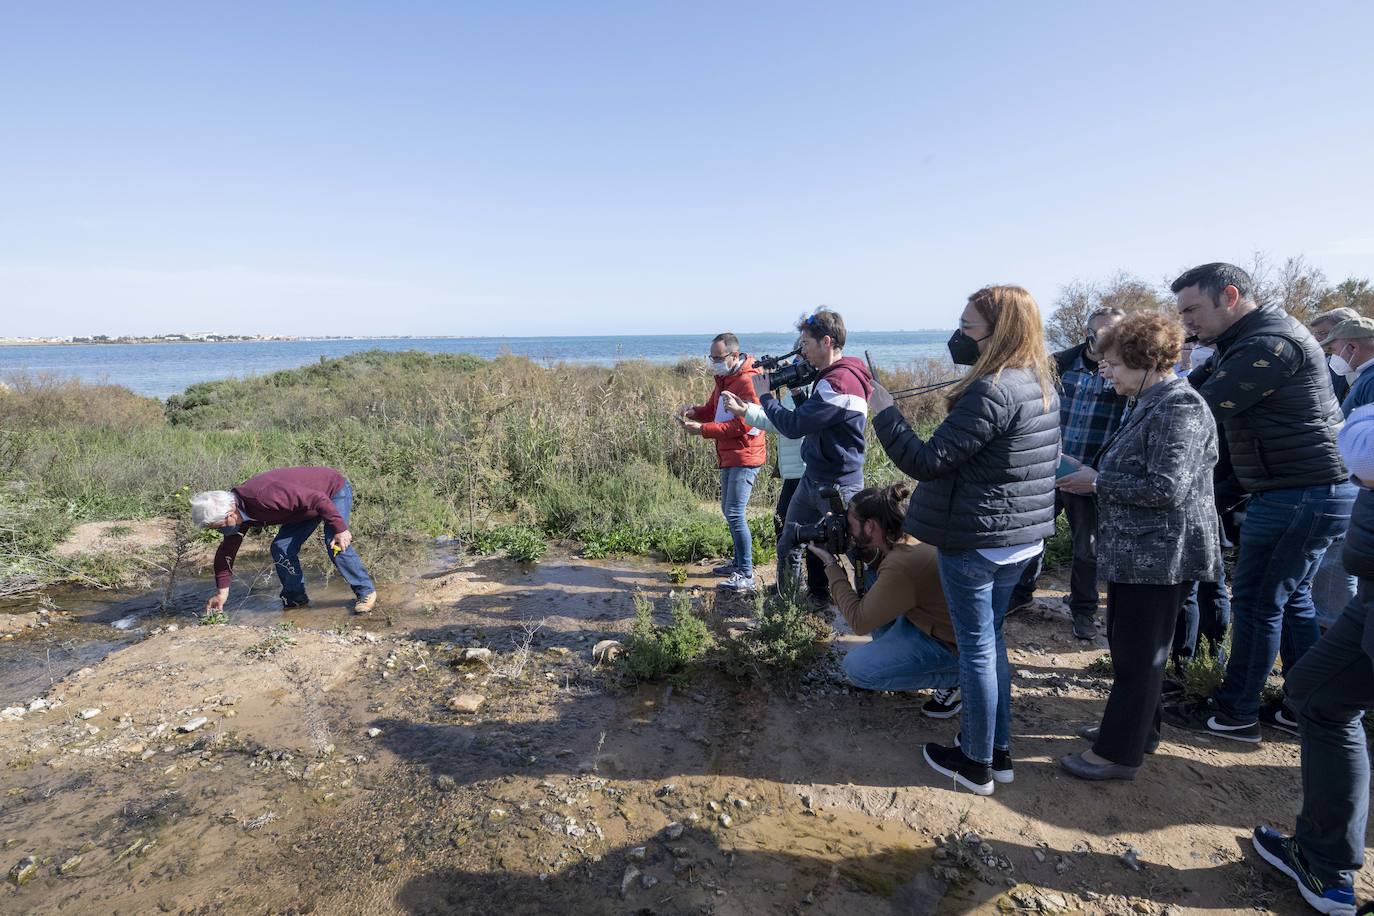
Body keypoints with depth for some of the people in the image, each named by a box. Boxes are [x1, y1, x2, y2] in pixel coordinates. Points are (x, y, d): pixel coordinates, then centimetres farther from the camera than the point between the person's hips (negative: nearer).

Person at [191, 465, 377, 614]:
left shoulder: (264, 496, -38)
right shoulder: (239, 509, -8)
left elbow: (318, 499, -38)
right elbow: (227, 551, 4)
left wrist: (340, 529, -36)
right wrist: (222, 591, 6)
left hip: (335, 489, -9)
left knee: (335, 545, -22)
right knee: (281, 547, -1)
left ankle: (366, 592, -7)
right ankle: (295, 598, 14)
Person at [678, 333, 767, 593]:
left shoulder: (748, 381, -18)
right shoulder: (724, 378, 13)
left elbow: (742, 425, -23)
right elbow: (714, 410, 20)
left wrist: (702, 429, -23)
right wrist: (695, 411, -2)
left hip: (744, 457, -10)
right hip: (729, 456, 10)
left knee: (735, 514, -11)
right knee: (729, 511, 17)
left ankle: (746, 576, -5)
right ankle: (739, 562, 30)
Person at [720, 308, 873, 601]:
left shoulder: (839, 382, -22)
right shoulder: (831, 376, 10)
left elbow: (793, 426, -21)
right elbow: (807, 417, 15)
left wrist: (764, 395, -6)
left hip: (837, 487, -10)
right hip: (813, 478, 11)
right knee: (788, 546, 18)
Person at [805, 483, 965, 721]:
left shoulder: (901, 566, -31)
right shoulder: (910, 538, -6)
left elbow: (858, 622, -21)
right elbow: (880, 564, 15)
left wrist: (831, 565, -15)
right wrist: (858, 547, -1)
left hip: (953, 646, -9)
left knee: (856, 668, -11)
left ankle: (954, 678, -1)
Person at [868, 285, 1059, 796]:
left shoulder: (992, 391, -24)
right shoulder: (1040, 382, 7)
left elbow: (927, 461, -23)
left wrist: (884, 410, -15)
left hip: (976, 538, -10)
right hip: (1021, 535, 10)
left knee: (976, 648, 5)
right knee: (991, 639, 22)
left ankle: (976, 764, 21)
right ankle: (998, 749, 35)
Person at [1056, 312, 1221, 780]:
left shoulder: (1178, 408, -19)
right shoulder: (1148, 404, 12)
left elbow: (1167, 488, -24)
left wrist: (1096, 482, -16)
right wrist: (1087, 472, 5)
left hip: (1159, 557, -10)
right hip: (1136, 551, 10)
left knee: (1138, 654, 1)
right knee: (1127, 645, 20)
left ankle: (1120, 754, 12)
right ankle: (1136, 728, 36)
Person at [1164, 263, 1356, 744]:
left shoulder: (1270, 343, -19)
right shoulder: (1243, 343, 15)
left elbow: (1203, 408, -20)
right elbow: (1193, 388, 11)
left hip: (1299, 494, -11)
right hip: (1315, 488, 11)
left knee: (1256, 601, -2)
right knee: (1291, 597, 17)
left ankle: (1234, 713, 11)